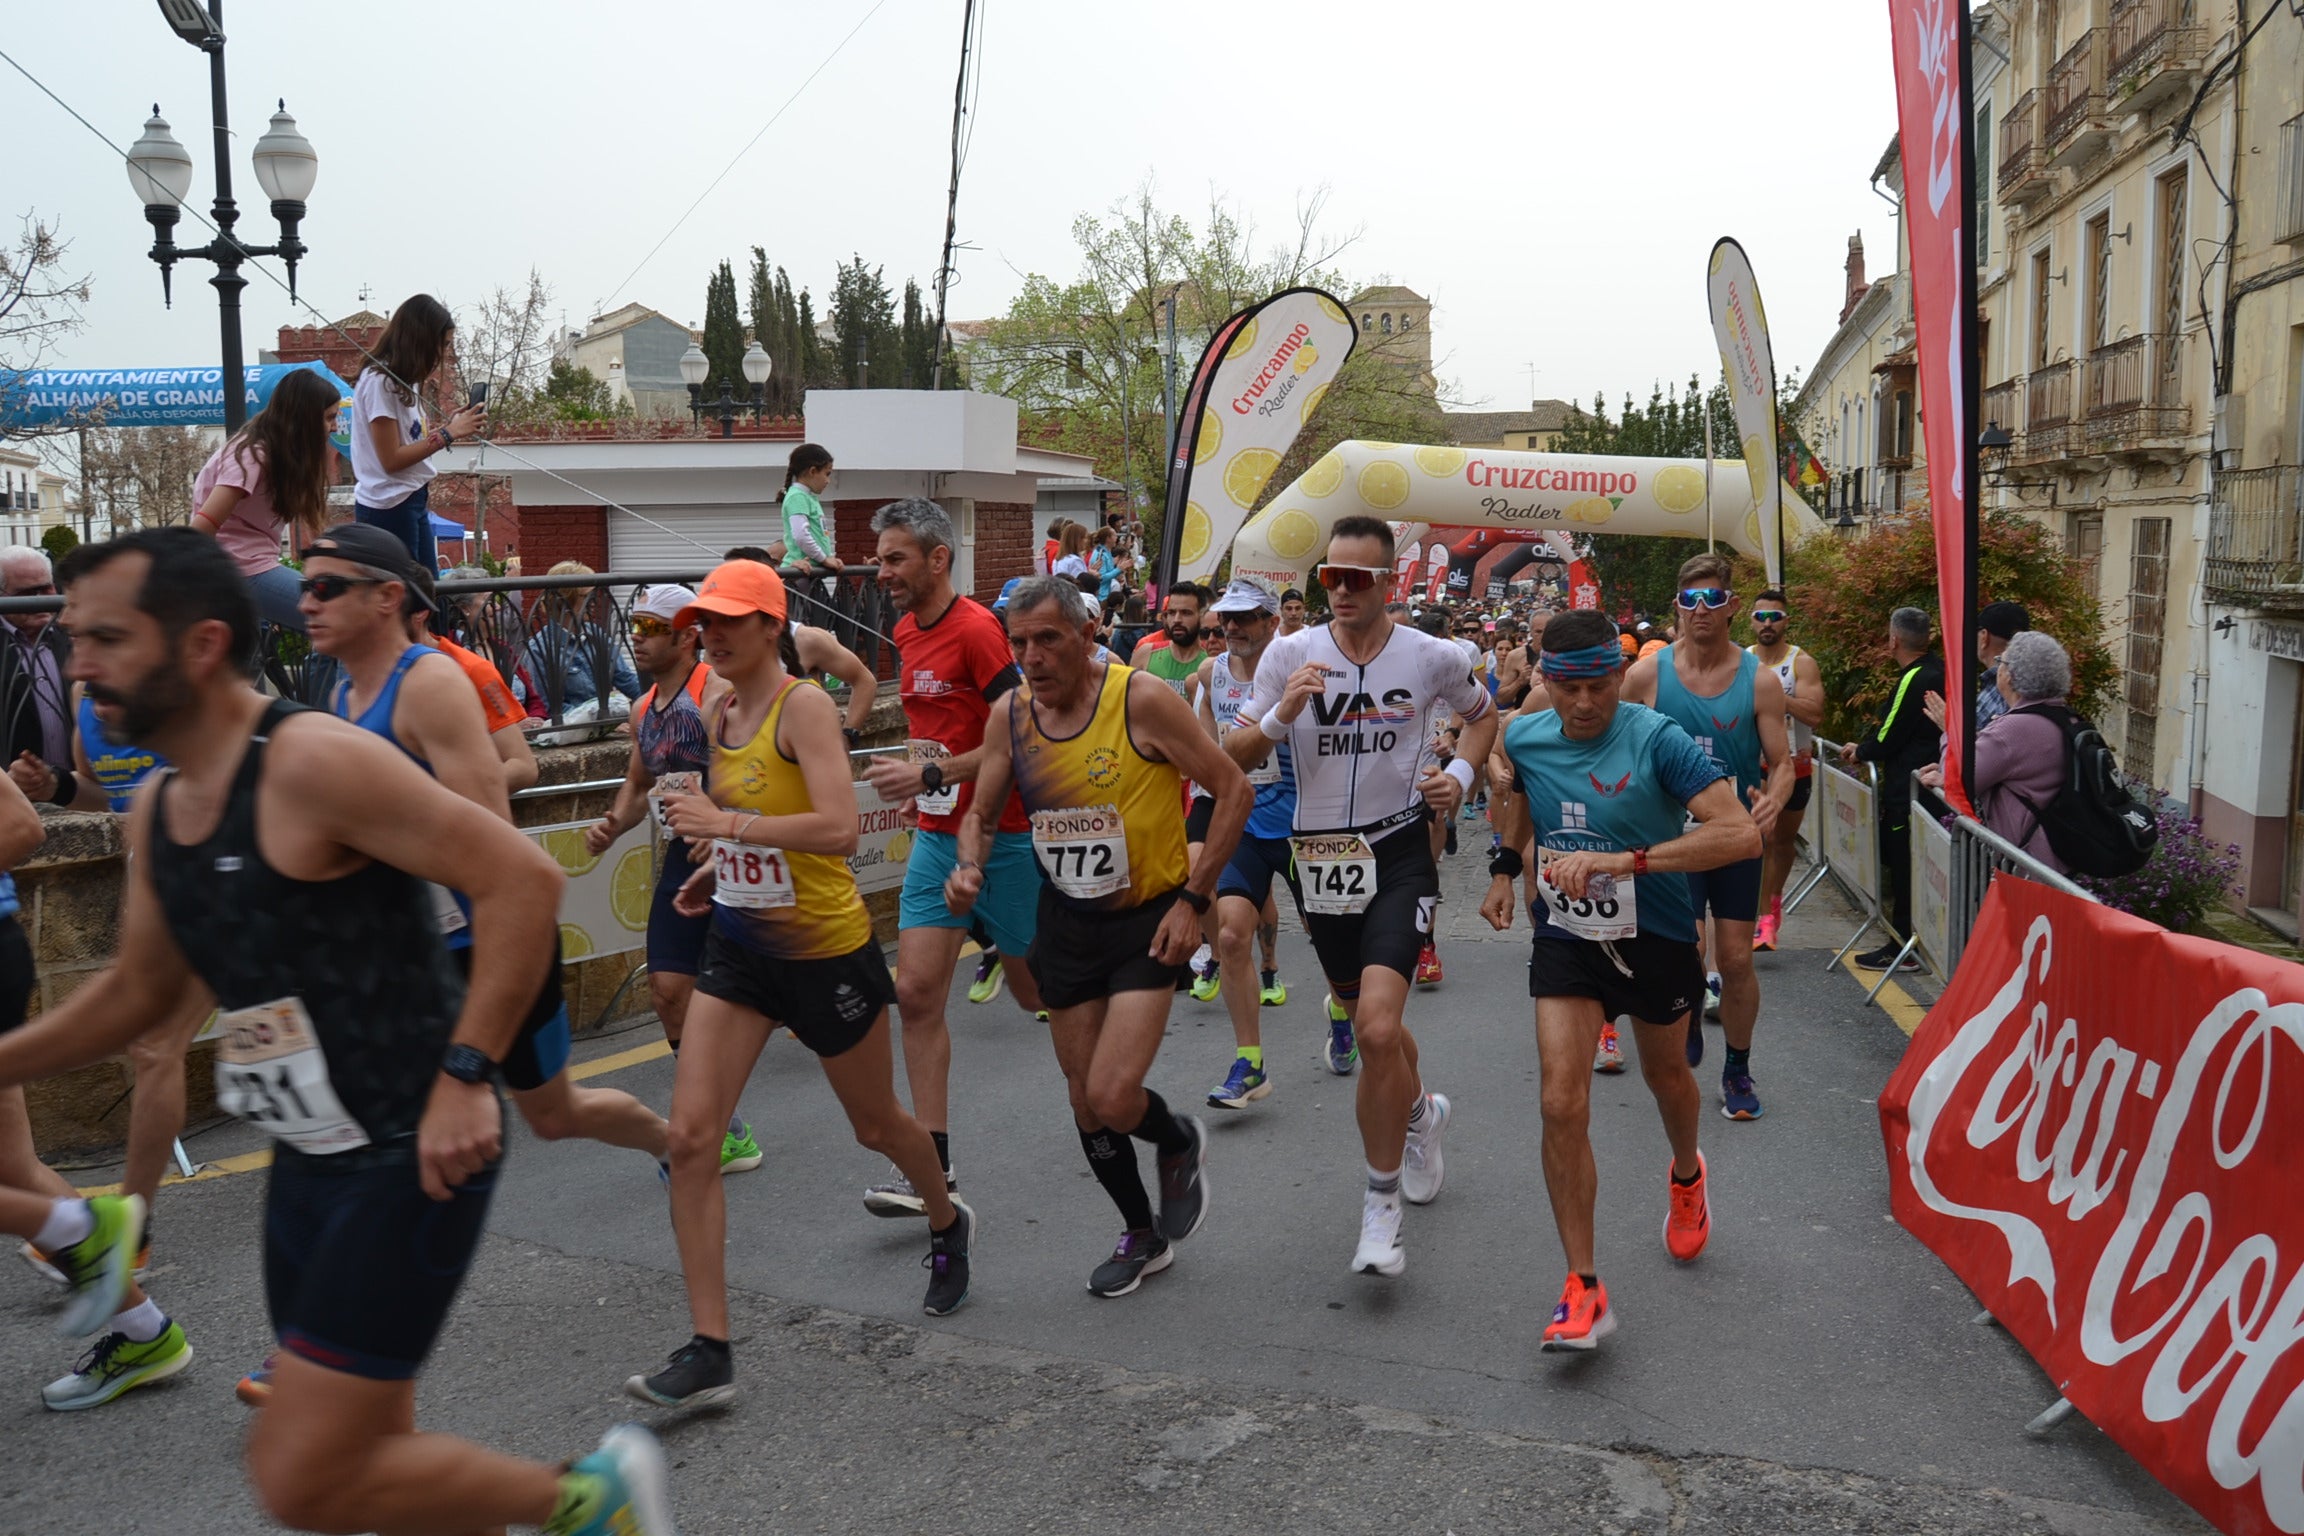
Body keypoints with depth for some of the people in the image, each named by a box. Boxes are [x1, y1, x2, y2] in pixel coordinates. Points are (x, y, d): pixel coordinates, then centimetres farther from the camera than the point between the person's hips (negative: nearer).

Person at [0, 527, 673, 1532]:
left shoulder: (313, 762, -19)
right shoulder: (157, 810, 9)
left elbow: (522, 879, -23)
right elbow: (136, 991, 23)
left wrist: (464, 1075, -25)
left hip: (414, 1156, -9)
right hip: (310, 1160, 9)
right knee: (369, 1449, 18)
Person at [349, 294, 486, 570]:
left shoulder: (402, 381, 14)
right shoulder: (379, 382, -14)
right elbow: (391, 459, -17)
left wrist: (451, 423, 3)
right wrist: (448, 434, -17)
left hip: (413, 501, 9)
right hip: (388, 506, -9)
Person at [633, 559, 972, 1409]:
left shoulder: (805, 705, -17)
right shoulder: (719, 716, 5)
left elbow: (838, 828, -30)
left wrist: (720, 822, -29)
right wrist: (717, 866, 9)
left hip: (825, 949, -6)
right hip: (739, 947, 6)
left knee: (876, 1124, 14)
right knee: (690, 1134, -8)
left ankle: (948, 1226, 48)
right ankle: (709, 1351, -1)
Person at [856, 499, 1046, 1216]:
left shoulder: (977, 630, -17)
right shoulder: (907, 633, 10)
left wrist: (931, 773, -23)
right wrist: (916, 751, 14)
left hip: (1004, 839, -7)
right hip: (936, 837, 7)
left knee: (1037, 990, 7)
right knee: (916, 993, -2)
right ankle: (932, 1163, 3)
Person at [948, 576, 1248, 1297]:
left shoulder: (1141, 698, -18)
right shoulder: (1009, 714, -3)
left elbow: (1233, 790, -12)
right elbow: (981, 814, 10)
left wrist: (1193, 897, -15)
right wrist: (968, 865, -12)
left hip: (1148, 919, -5)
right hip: (1065, 920, 5)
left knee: (1113, 1098, -17)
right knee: (1086, 1103, 12)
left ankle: (1180, 1142, 20)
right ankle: (1142, 1236, 35)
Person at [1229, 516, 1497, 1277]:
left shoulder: (1433, 657, -4)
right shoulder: (1290, 653, -3)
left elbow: (1484, 715, 18)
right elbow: (1231, 759, -3)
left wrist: (1461, 773, 0)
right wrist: (1280, 714, -20)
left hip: (1400, 852, -3)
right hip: (1320, 858, 3)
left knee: (1377, 1027, -19)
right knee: (1369, 1022, 19)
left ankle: (1382, 1199, -1)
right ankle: (1420, 1113, 51)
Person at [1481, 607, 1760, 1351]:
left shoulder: (1656, 739, -22)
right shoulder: (1525, 738, -7)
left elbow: (1742, 833, -32)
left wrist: (1625, 860, -38)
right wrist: (1505, 869, 8)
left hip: (1656, 936, -2)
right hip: (1566, 935, 2)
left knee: (1665, 1076, 23)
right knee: (1562, 1105, -12)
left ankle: (1687, 1176, 58)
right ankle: (1583, 1288, -3)